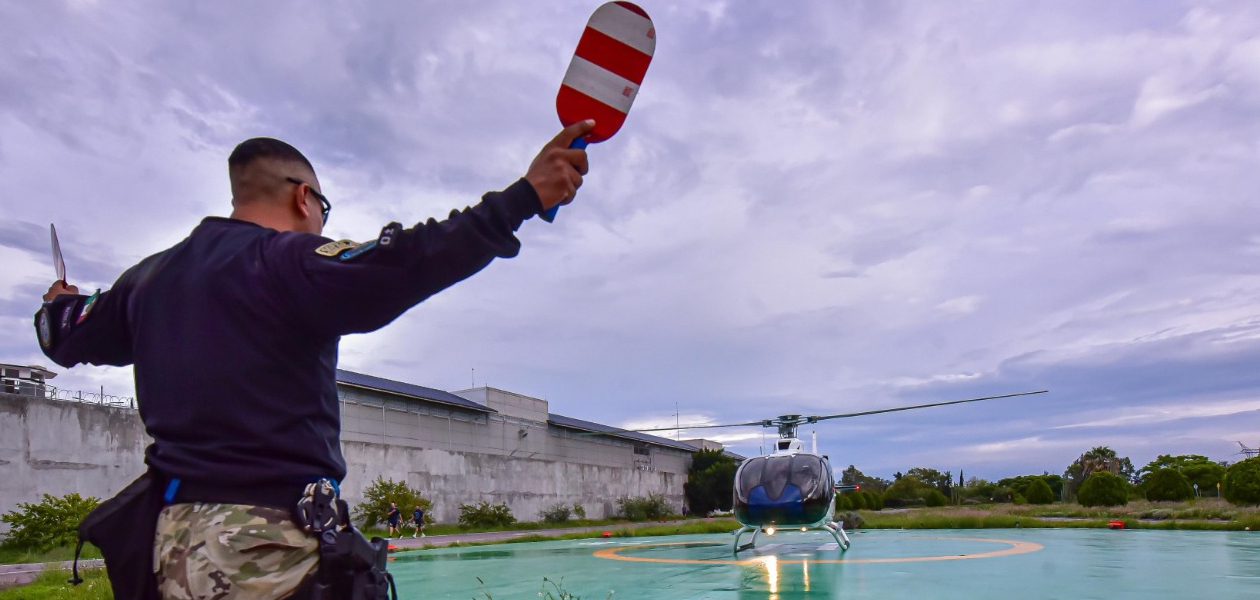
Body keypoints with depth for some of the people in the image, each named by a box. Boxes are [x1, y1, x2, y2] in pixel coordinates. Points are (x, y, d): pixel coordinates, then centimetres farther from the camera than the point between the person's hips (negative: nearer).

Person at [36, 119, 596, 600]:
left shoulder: (150, 276, 14)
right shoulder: (287, 262, -11)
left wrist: (56, 305, 55)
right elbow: (398, 266, -29)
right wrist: (524, 196, -32)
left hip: (172, 537, 9)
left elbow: (66, 336, 31)